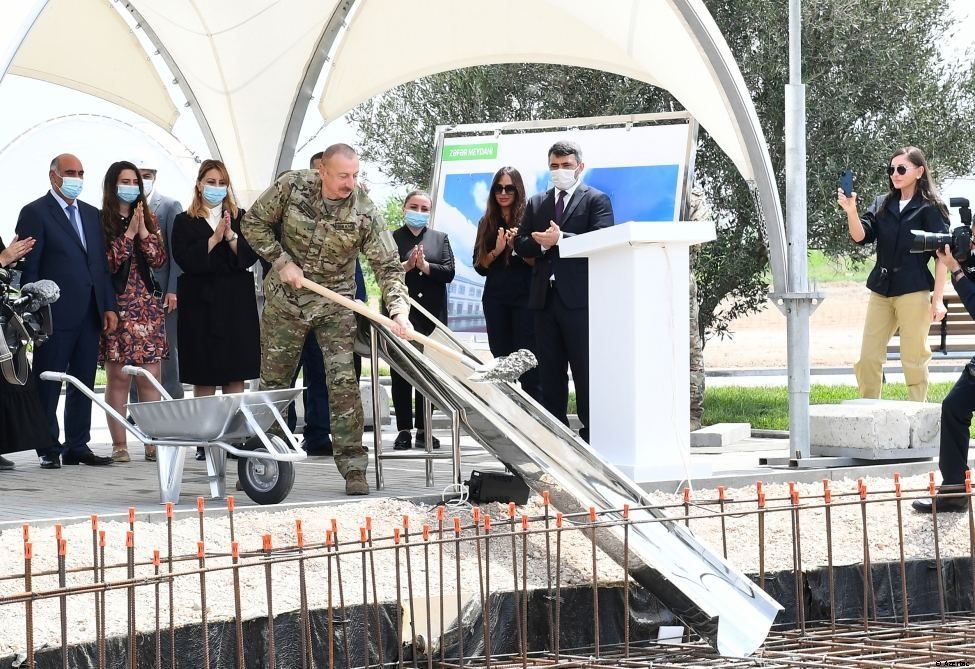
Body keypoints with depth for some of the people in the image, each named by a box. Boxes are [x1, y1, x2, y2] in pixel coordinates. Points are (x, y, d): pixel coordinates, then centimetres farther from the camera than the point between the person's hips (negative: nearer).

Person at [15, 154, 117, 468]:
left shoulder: (91, 214, 17)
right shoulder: (35, 213, -3)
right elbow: (28, 268, -6)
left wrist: (109, 306, 10)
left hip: (89, 313, 7)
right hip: (56, 313, -6)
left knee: (83, 384, 9)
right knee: (48, 384, 0)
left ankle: (77, 446, 16)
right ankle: (49, 450, 4)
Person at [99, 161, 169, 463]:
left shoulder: (148, 219, 14)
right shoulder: (101, 221, 0)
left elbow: (159, 260, 4)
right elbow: (106, 263, -9)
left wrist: (143, 232, -6)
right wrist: (128, 234, -11)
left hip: (148, 305, 4)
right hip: (116, 305, -4)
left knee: (150, 379, 0)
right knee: (118, 378, -4)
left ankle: (152, 443, 3)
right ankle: (119, 445, -1)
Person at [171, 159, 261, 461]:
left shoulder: (240, 218, 12)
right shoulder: (184, 222, 7)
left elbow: (251, 255, 1)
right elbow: (185, 260, -7)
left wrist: (231, 237, -13)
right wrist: (214, 239, -12)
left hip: (236, 303, 2)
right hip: (201, 303, -2)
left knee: (236, 375, -1)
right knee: (204, 378, -1)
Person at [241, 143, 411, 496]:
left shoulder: (365, 212, -14)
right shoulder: (292, 186, -13)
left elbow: (388, 266, -13)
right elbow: (254, 223, -2)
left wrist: (399, 310, -27)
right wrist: (281, 261, -10)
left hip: (335, 304, -1)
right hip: (285, 299, 1)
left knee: (343, 382, -8)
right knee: (273, 382, 8)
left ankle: (352, 466, -1)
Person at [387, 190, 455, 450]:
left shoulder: (440, 239, 15)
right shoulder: (391, 239, 7)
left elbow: (449, 272, 2)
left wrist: (425, 266, -12)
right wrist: (406, 265, -18)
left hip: (432, 316, 2)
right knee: (400, 373, -2)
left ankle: (424, 429, 7)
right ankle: (404, 430, 1)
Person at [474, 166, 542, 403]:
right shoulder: (487, 223, 13)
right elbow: (479, 266, 10)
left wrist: (518, 247, -18)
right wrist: (497, 250, -7)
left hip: (524, 297, -4)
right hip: (495, 299, 4)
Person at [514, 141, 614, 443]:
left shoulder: (596, 200, 2)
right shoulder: (536, 203, 18)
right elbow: (521, 244, 12)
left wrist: (560, 239, -17)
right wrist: (542, 243, -9)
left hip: (579, 297, -5)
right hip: (545, 297, 5)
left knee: (585, 371, -4)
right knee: (549, 372, 8)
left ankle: (590, 434, 0)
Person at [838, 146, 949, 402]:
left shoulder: (930, 208, -1)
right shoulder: (882, 204, 13)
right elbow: (861, 236, 2)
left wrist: (938, 299, -9)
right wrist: (851, 210, -17)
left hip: (914, 292, -5)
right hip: (881, 291, 5)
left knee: (914, 359, 0)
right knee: (867, 359, 3)